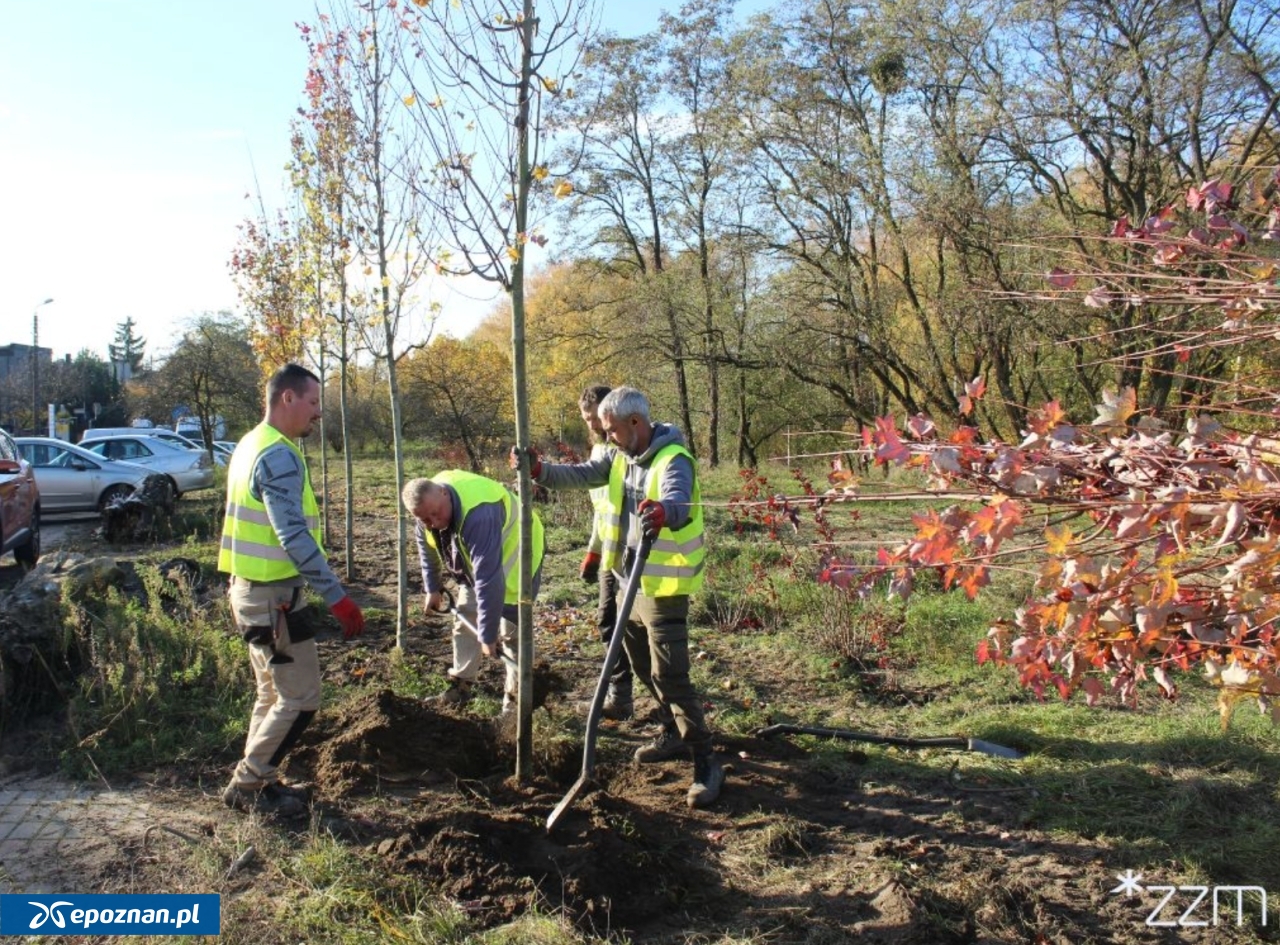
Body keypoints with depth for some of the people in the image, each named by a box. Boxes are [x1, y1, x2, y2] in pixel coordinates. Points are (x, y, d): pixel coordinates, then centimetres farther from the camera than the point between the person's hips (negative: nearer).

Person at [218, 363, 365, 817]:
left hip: (251, 589, 10)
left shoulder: (251, 444, 13)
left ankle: (257, 782, 27)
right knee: (300, 699, 0)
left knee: (274, 694, 19)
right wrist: (337, 596, -27)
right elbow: (294, 536, -27)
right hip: (274, 596, -10)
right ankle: (247, 784, 10)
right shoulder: (279, 456, -19)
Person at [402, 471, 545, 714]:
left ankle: (515, 693, 4)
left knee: (511, 628, -9)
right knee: (464, 619, 10)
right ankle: (461, 683, 23)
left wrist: (488, 633, -37)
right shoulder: (427, 509, -18)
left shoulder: (478, 515, -45)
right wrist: (433, 588, 13)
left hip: (515, 555, -7)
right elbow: (427, 549, 5)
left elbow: (488, 580, -42)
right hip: (473, 560, 7)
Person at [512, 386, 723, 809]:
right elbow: (580, 475, 2)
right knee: (643, 665, 21)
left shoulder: (674, 460, -20)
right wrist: (538, 470, -14)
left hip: (664, 585, -9)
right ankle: (674, 734, 40)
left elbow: (677, 501, -39)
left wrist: (662, 512, -62)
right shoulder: (620, 456, 6)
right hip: (631, 580, 9)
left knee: (669, 674, -10)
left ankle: (705, 762, 1)